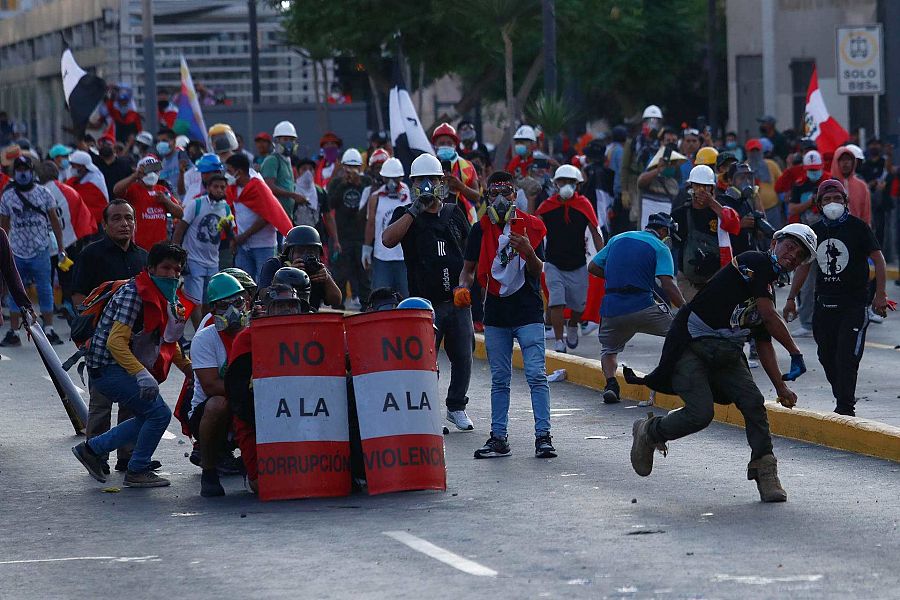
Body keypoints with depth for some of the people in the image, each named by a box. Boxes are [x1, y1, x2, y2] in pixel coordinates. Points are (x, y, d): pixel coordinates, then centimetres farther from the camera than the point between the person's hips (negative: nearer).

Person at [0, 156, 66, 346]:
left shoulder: (43, 193, 1)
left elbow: (54, 221, 6)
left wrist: (61, 247, 3)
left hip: (40, 251, -1)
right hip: (16, 252, 1)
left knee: (45, 291, -1)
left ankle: (49, 330, 7)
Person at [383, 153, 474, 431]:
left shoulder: (454, 213, 12)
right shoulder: (406, 215, 3)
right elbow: (388, 240, -18)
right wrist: (415, 210, -19)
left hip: (458, 301, 3)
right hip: (425, 303, -3)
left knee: (462, 357, 8)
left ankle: (457, 407, 24)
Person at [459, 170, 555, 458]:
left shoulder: (531, 226, 0)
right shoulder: (481, 229, 6)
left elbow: (538, 272, -4)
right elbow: (469, 268, 10)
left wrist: (527, 251, -23)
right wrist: (464, 287, -10)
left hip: (528, 312, -3)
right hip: (495, 313, 3)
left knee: (536, 375, -10)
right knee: (499, 379, 8)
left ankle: (543, 436, -10)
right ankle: (498, 438, 12)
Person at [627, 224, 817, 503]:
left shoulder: (768, 290, 18)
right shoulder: (754, 262, -9)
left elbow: (763, 343, 20)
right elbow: (770, 317, -15)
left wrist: (781, 387, 12)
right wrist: (796, 354, -5)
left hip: (726, 354, 8)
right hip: (691, 346, -8)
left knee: (753, 403, -10)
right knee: (701, 413, -19)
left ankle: (765, 472, -4)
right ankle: (649, 432, 9)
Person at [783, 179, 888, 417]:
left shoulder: (858, 227, -4)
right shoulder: (815, 231, 10)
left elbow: (878, 259, -4)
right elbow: (803, 266, 19)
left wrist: (880, 294, -12)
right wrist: (791, 299, 16)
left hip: (854, 305, -5)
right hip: (824, 305, 5)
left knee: (846, 358, -11)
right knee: (827, 358, 5)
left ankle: (845, 408, -9)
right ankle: (844, 401, 18)